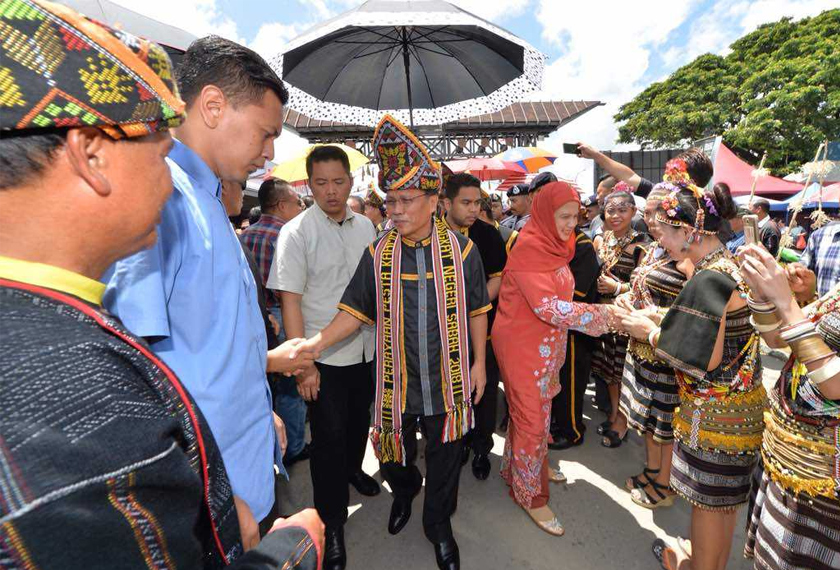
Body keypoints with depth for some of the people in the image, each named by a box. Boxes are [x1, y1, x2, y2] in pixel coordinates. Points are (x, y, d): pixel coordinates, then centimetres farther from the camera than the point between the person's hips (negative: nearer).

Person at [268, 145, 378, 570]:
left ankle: (352, 469, 52)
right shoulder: (296, 232, -12)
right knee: (328, 437, 5)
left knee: (359, 421, 23)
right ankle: (331, 523, 25)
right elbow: (290, 301, -13)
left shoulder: (366, 226, 3)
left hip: (365, 348, 5)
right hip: (324, 356, -5)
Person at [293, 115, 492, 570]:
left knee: (444, 458, 16)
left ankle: (438, 525, 45)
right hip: (396, 380, 1)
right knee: (392, 456, 19)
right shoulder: (377, 254, -4)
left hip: (449, 380, -1)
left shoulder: (460, 249, -7)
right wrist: (315, 343, -17)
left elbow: (477, 311, 1)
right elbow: (356, 310, -4)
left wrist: (479, 363, 2)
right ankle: (404, 492, 55)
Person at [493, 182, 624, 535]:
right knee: (531, 416, 4)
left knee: (539, 409, 21)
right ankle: (530, 492, 24)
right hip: (523, 346, -8)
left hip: (546, 344, 8)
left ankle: (533, 465, 43)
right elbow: (548, 307, -27)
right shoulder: (529, 248, -21)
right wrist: (601, 313, -26)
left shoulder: (554, 245, 6)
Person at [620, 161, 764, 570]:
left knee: (708, 500, 10)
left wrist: (650, 332, -11)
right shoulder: (732, 267, 5)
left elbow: (701, 360, -23)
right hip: (740, 404, 9)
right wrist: (660, 321, 7)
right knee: (726, 498, 24)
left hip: (715, 411, -9)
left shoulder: (709, 280, -24)